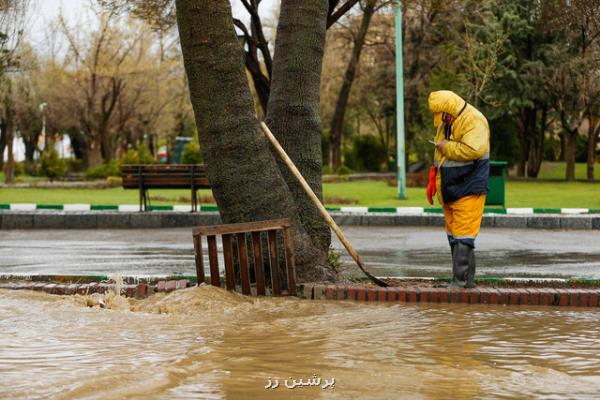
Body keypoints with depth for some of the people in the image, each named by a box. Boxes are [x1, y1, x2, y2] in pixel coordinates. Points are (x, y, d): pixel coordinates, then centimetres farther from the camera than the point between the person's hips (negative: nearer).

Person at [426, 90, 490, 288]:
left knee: (463, 235, -12)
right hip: (449, 190, 10)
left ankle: (460, 280, -12)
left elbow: (473, 150, -30)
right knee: (453, 234, 11)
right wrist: (434, 180, 23)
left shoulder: (474, 121, -15)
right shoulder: (445, 123, 15)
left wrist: (447, 147, -17)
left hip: (468, 190, -9)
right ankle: (467, 280, 17)